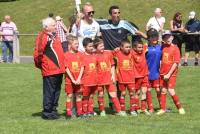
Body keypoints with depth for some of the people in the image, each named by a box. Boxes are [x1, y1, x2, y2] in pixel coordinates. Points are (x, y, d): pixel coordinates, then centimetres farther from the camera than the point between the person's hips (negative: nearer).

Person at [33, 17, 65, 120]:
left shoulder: (55, 36, 17)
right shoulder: (42, 37, -12)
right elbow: (37, 54, -17)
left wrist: (62, 64, 21)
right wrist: (39, 64, -5)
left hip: (59, 69, 9)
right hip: (49, 71, -9)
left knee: (56, 91, 14)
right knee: (49, 92, -3)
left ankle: (53, 110, 23)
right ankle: (47, 112, 4)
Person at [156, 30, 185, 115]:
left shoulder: (175, 48, -9)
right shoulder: (163, 47, 6)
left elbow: (176, 63, -13)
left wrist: (169, 74, -17)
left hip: (171, 73, -5)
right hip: (163, 73, 5)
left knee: (171, 91, -11)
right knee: (163, 91, 8)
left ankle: (180, 108, 4)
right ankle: (162, 109, 17)